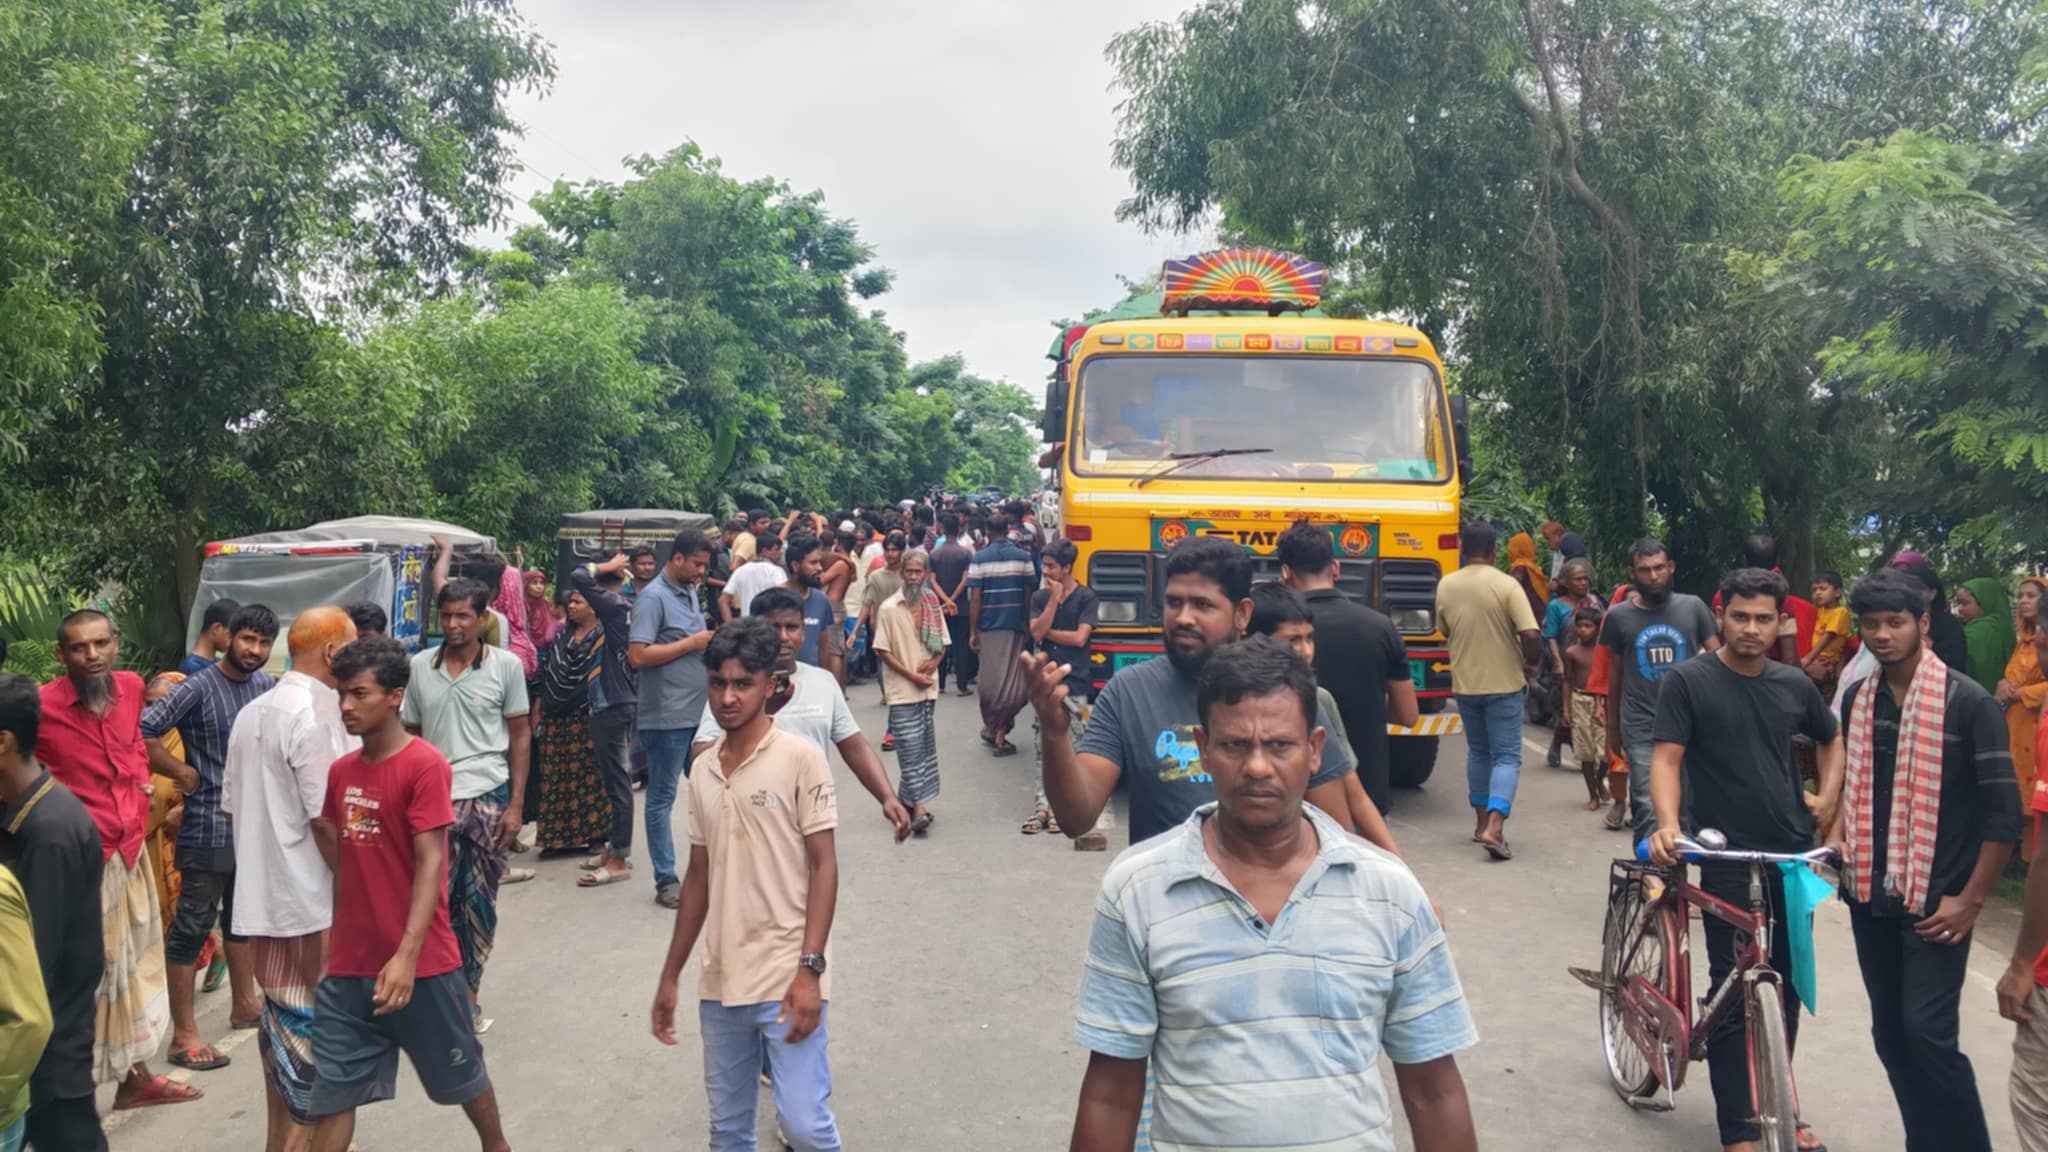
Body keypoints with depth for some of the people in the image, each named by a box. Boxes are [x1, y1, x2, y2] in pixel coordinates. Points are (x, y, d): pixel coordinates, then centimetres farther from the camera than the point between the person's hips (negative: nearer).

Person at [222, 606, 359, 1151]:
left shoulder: (251, 714, 11)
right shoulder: (318, 714, -17)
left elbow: (233, 806, 18)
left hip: (261, 898, 9)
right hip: (316, 902, -9)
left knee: (280, 1022, 18)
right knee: (315, 1027, 0)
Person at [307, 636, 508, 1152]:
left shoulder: (426, 764, -14)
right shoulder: (341, 771, 6)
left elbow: (431, 864, -18)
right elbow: (342, 858, 13)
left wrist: (406, 956, -25)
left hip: (420, 963, -5)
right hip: (348, 963, 5)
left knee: (461, 1075, 14)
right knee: (331, 1093, 6)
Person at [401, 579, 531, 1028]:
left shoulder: (505, 665, 0)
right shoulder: (420, 667, 6)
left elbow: (520, 735, 3)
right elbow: (411, 735, 12)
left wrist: (516, 804, -3)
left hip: (487, 798, -1)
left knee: (478, 903, 7)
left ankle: (468, 994, 22)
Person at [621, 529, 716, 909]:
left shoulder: (691, 592, 13)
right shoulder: (653, 597, -12)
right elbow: (638, 655, -21)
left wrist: (712, 641, 2)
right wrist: (692, 643, -17)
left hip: (699, 712, 8)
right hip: (667, 716, -8)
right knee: (662, 798, 3)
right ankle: (666, 880, 10)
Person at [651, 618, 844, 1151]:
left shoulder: (800, 758, -9)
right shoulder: (702, 770, 8)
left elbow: (824, 867, -9)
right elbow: (698, 876, 15)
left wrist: (810, 969, -17)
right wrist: (670, 975, 16)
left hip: (787, 977, -6)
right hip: (720, 980, 6)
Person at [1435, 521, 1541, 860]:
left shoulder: (1446, 586, -1)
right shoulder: (1507, 585, -14)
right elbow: (1530, 634, -20)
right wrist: (1530, 662, -2)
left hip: (1464, 683, 4)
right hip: (1503, 683, -4)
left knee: (1477, 752, 20)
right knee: (1506, 757, 1)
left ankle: (1482, 822, 27)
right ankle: (1494, 828, -14)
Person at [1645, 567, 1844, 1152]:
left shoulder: (1794, 683, 7)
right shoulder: (1687, 680, -7)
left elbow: (1832, 738, 25)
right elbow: (1666, 757, -13)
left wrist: (1827, 798, 12)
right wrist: (1667, 822, -28)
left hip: (1794, 857, 5)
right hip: (1729, 862, -5)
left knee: (1786, 987, 14)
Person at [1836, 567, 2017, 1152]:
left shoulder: (1967, 701, -10)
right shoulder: (1857, 699, 7)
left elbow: (2003, 809, -10)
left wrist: (1972, 900, -12)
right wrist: (1839, 836, 7)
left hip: (1936, 901, -5)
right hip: (1870, 895, 6)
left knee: (1928, 1033, -10)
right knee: (1890, 1034, 11)